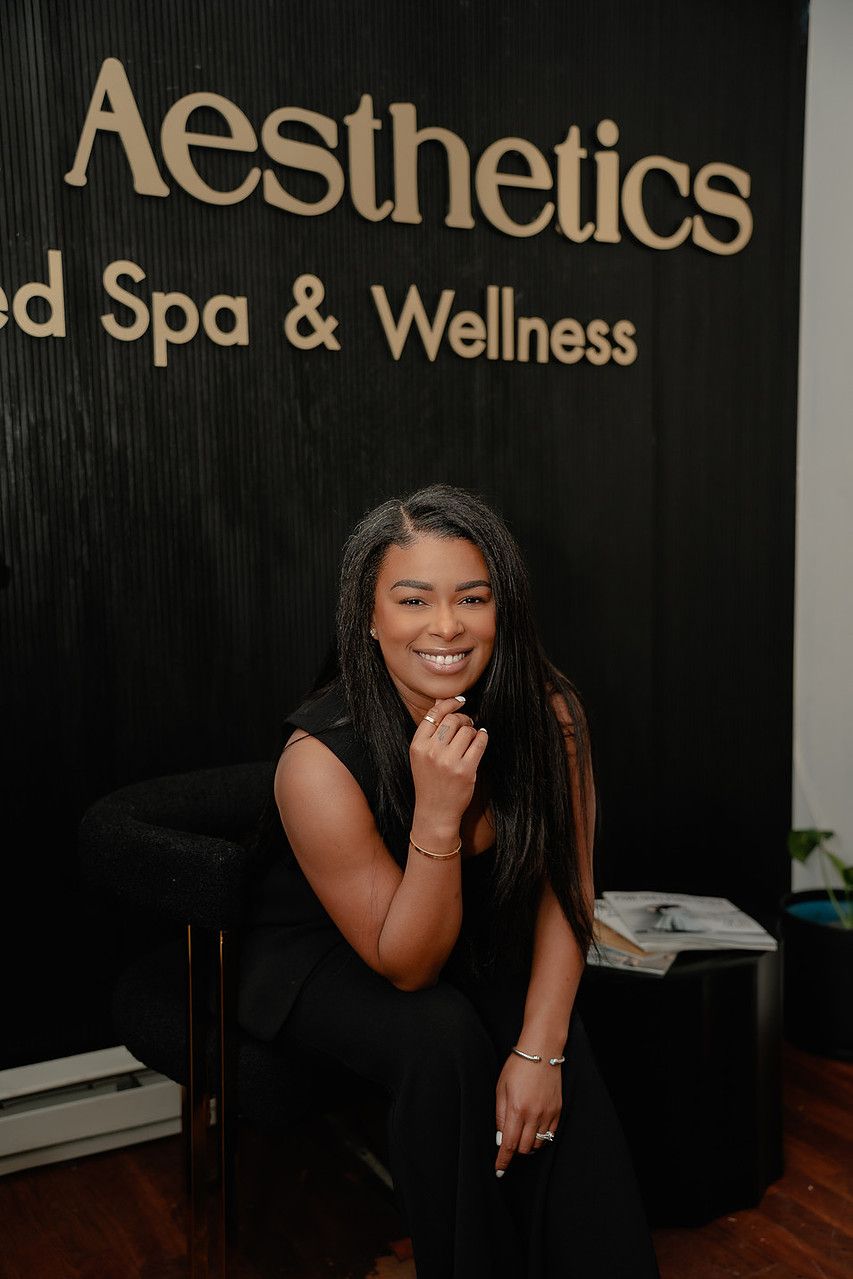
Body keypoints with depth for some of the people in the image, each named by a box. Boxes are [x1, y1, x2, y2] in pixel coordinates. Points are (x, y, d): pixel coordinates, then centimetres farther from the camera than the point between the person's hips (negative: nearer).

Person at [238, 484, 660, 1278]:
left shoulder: (547, 712, -19)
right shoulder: (320, 760, -30)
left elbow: (564, 889, -10)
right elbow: (407, 966, -24)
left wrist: (540, 1050, -21)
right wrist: (437, 818, -40)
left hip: (478, 944, 3)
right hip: (320, 961, -3)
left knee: (562, 1062, -24)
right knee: (441, 1037, -31)